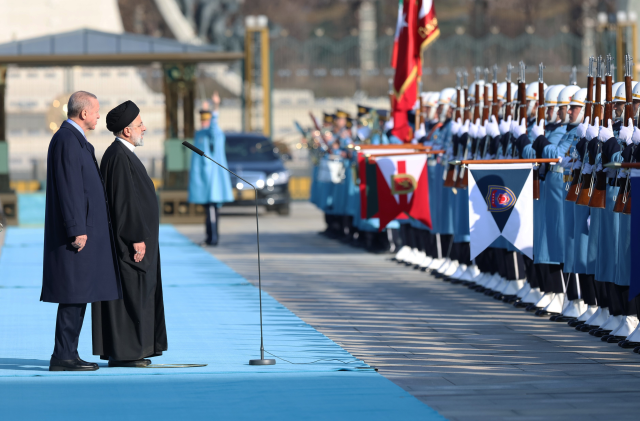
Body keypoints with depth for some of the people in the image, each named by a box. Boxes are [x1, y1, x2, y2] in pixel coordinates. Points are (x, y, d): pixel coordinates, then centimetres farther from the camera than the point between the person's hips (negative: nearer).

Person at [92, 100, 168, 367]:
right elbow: (124, 200, -22)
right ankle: (121, 354, -6)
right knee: (128, 293, -8)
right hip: (128, 237, -11)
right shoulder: (119, 156, -17)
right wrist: (137, 238, -23)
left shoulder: (122, 154, 17)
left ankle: (128, 351, 14)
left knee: (135, 293, 11)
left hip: (131, 237, 11)